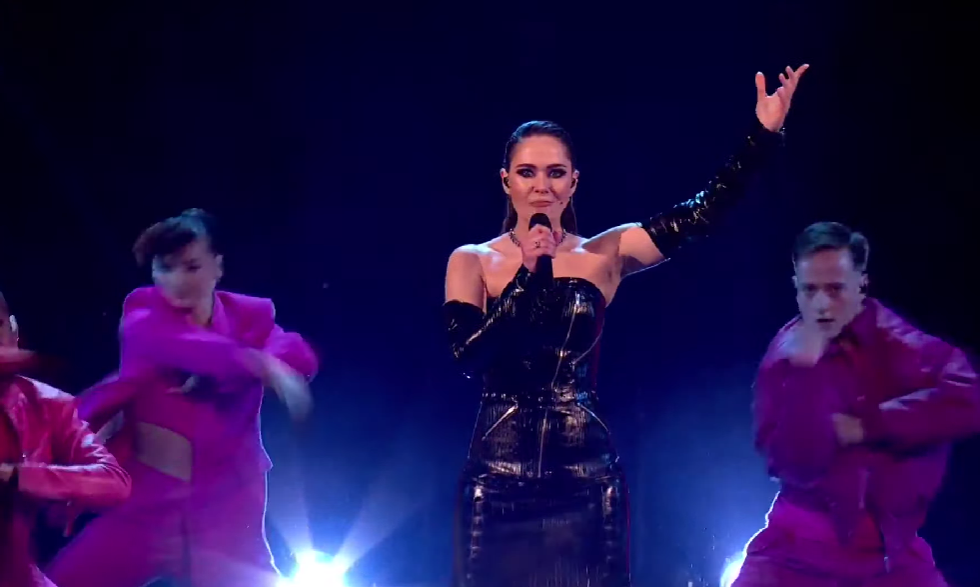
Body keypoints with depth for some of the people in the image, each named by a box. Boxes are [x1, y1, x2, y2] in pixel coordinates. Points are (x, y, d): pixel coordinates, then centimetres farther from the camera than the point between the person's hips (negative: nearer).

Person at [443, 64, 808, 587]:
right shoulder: (472, 262, 3)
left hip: (584, 480, 1)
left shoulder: (603, 256, 4)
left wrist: (764, 134, -13)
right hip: (498, 478, 0)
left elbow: (701, 215, -5)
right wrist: (527, 276, -16)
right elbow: (468, 355, -10)